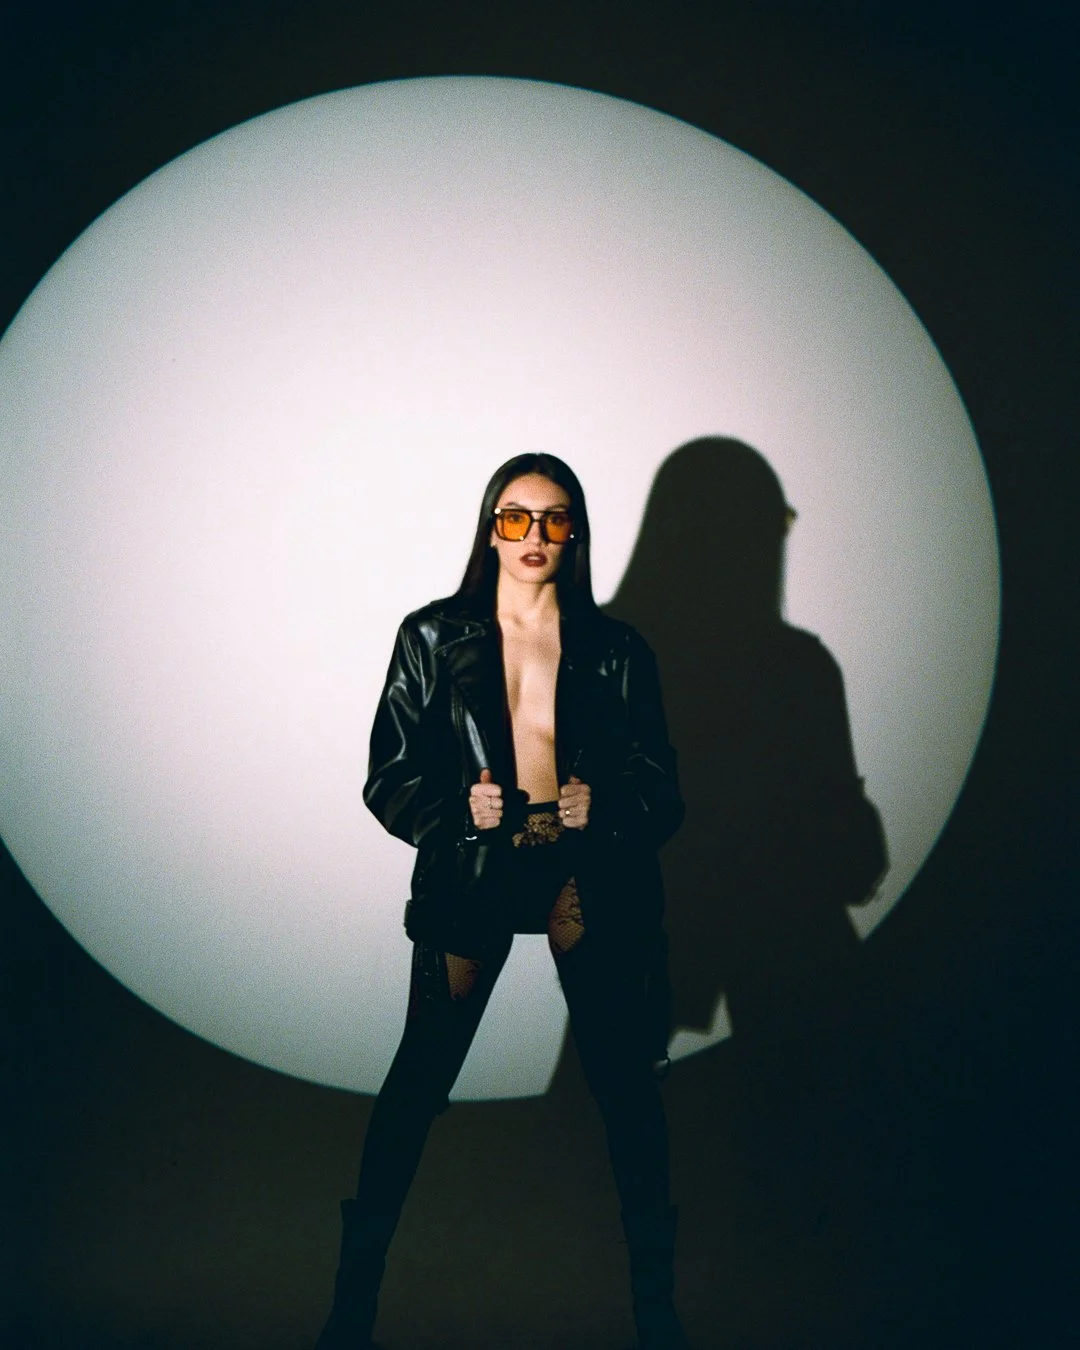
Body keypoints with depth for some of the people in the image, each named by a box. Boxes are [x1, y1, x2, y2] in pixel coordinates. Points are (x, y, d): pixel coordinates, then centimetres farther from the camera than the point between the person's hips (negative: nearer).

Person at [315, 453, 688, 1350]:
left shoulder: (617, 652, 2)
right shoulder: (433, 638, 0)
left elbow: (661, 795, 3)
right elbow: (388, 780, -1)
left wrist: (602, 807, -17)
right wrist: (461, 807, -18)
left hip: (588, 879, 1)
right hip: (470, 874, -1)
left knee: (625, 1081, 7)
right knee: (419, 1080, 3)